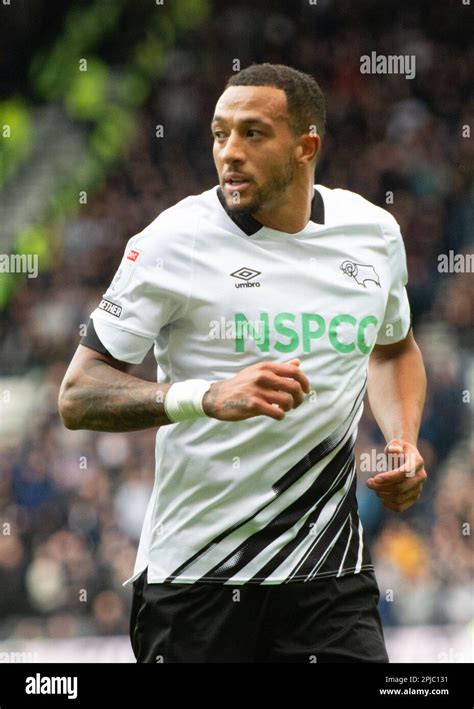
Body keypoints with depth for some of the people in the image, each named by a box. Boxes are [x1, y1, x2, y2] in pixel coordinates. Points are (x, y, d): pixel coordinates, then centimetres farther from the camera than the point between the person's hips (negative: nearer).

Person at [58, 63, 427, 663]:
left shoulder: (374, 231, 5)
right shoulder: (173, 242, -9)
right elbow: (78, 397, -12)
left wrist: (402, 442, 6)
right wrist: (209, 398, -27)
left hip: (329, 569, 3)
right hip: (193, 578, -3)